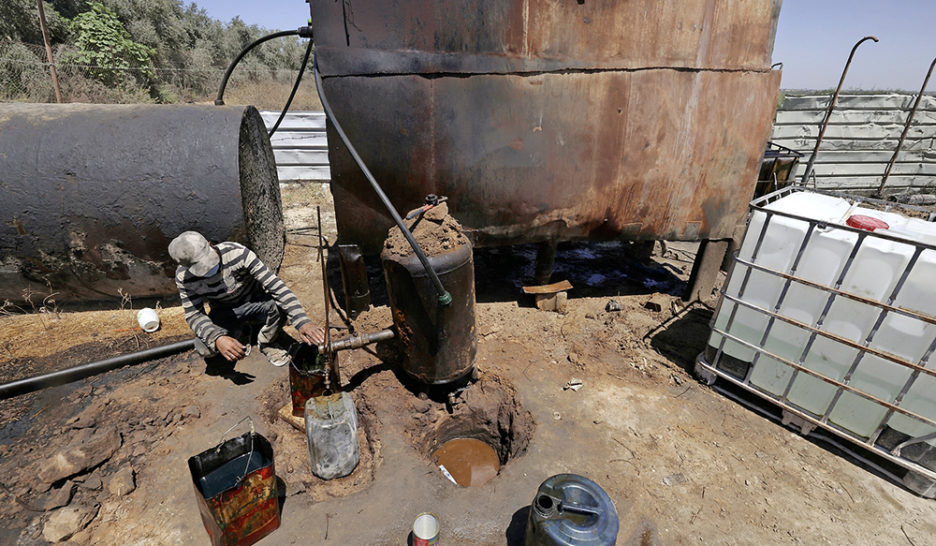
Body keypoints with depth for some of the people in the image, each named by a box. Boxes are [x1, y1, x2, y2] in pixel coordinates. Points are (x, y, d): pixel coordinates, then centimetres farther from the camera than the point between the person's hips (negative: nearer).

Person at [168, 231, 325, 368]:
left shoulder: (238, 253, -31)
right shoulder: (184, 277, -21)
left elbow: (275, 286, -37)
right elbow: (194, 315, -16)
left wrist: (302, 322, -47)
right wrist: (217, 339, -39)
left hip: (255, 302, -2)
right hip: (224, 311, 2)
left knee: (279, 305, -36)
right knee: (205, 348, -27)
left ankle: (266, 343, -5)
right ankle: (239, 334, 8)